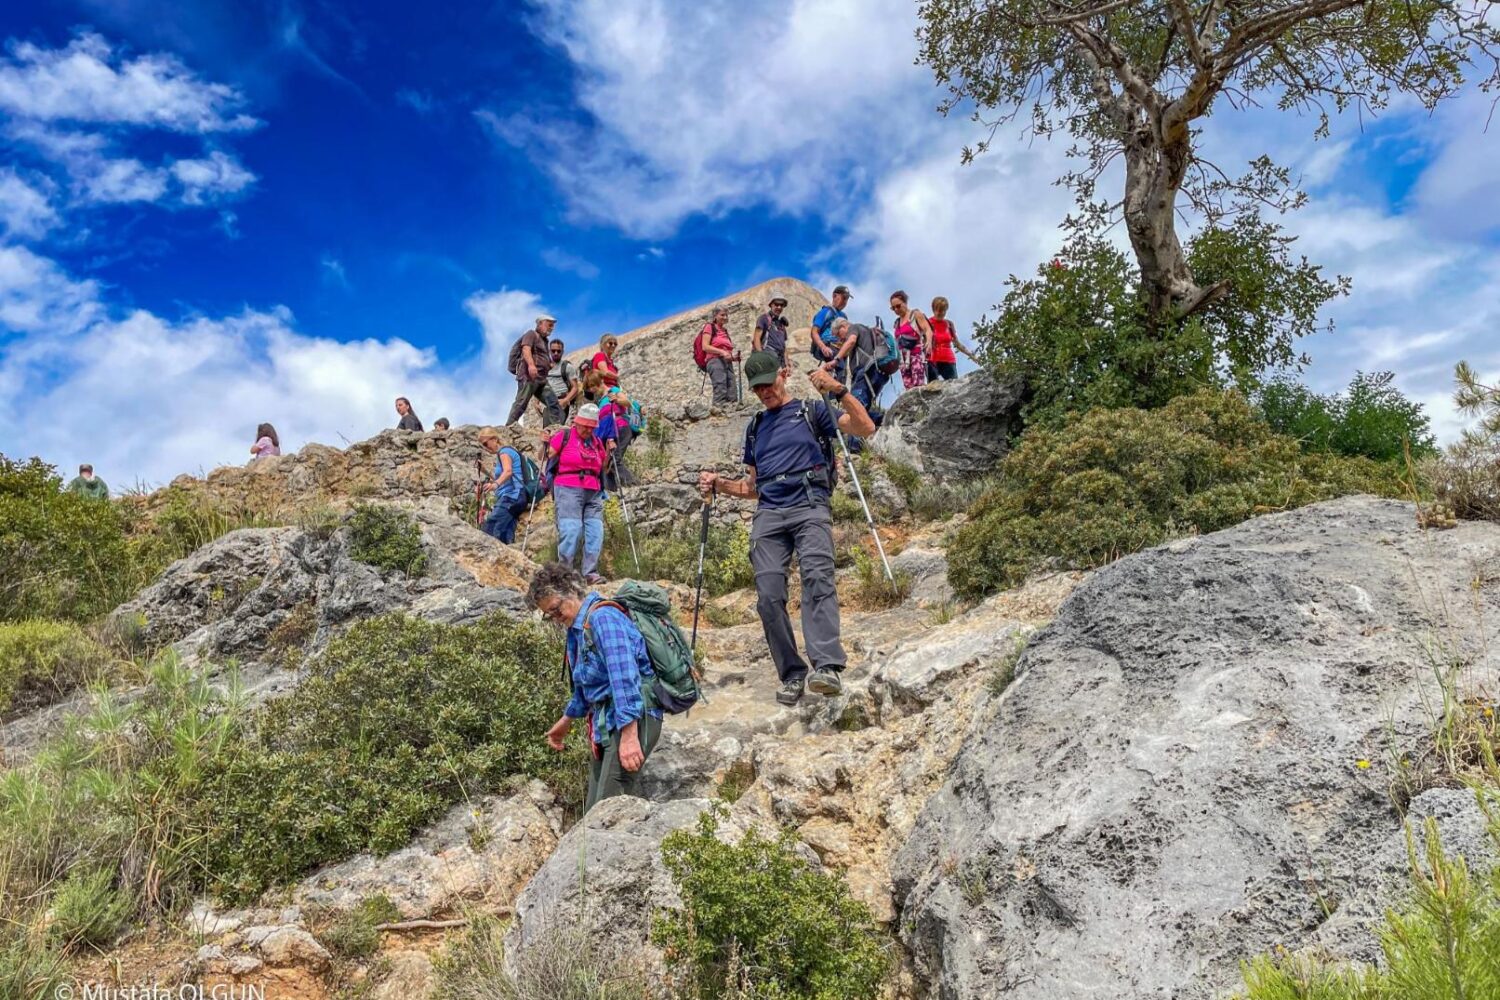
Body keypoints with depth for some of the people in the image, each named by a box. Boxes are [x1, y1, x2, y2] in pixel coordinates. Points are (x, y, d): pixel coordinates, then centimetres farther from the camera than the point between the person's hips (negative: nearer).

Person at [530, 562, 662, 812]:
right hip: (605, 723, 10)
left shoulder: (602, 617, -14)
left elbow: (624, 676, -23)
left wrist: (629, 735, -28)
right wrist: (566, 721, 41)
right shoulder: (579, 627, 17)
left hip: (632, 719, -10)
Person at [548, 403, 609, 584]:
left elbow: (603, 468, 26)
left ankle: (589, 572, 2)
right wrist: (545, 444, -6)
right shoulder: (564, 436, 4)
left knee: (596, 532, -2)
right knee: (571, 531, -14)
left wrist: (609, 450, 15)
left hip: (593, 493, 5)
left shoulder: (597, 442, 18)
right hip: (568, 490, -5)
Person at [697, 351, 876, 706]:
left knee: (817, 578, -27)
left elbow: (866, 428, 1)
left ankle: (827, 667, -38)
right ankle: (792, 676, -2)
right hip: (769, 514, 4)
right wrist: (718, 484, 13)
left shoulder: (811, 411, 14)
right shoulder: (755, 428, 27)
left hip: (810, 507, -4)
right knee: (769, 596, -11)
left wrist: (838, 390, -11)